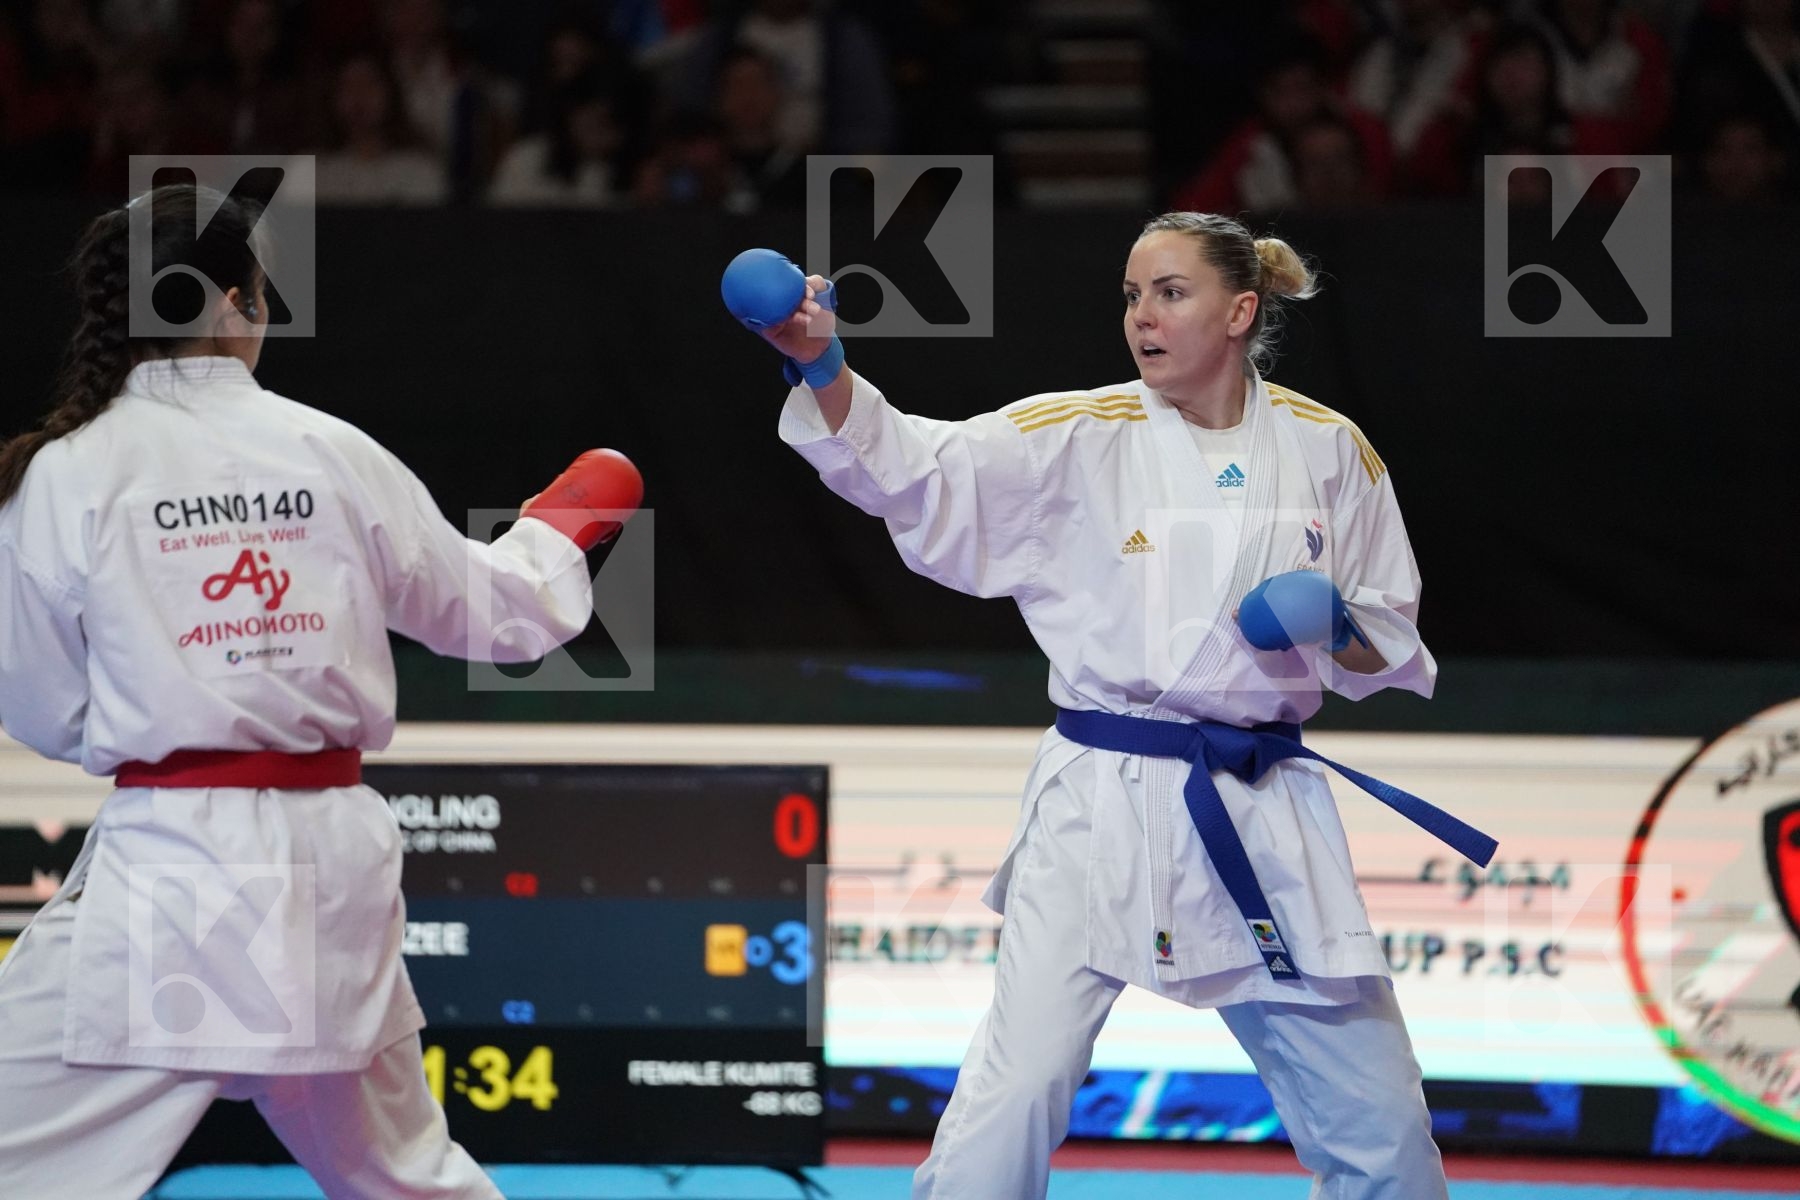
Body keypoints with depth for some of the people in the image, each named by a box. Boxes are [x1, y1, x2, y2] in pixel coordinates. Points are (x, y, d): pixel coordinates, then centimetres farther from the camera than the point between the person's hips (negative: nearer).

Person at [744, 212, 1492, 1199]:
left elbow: (1390, 645, 11)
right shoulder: (1081, 438, -2)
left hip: (1265, 816, 2)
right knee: (1012, 1103, -13)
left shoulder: (1326, 452, 3)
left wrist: (1340, 633, -12)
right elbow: (911, 468, -14)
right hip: (1101, 810, -2)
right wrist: (821, 367, -31)